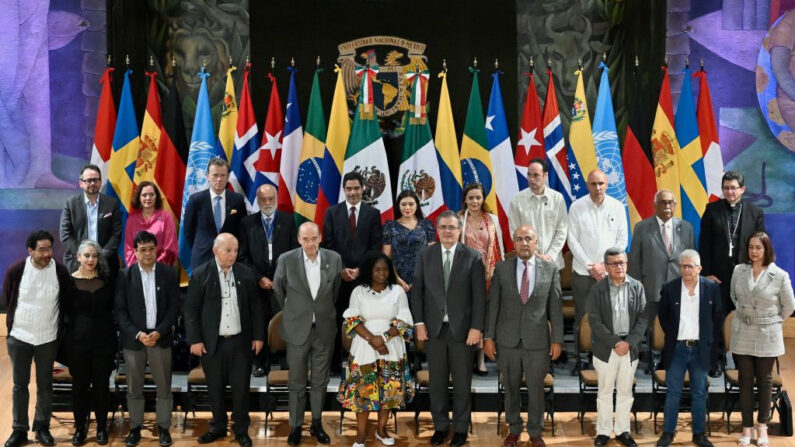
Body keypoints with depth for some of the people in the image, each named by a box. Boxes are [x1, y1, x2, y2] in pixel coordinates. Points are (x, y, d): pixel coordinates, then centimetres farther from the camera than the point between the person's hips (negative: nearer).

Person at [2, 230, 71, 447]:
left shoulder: (60, 271, -10)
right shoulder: (15, 270, -11)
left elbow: (65, 303, 3)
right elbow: (7, 302, 4)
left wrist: (59, 330, 7)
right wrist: (13, 326, 9)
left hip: (48, 339, 0)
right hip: (19, 337, 0)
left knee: (45, 385, 10)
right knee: (20, 385, 9)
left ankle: (42, 427, 22)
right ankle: (19, 429, 19)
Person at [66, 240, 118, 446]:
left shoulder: (107, 279, 2)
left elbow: (115, 307, 6)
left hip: (104, 340, 1)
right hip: (78, 341, -1)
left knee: (101, 385, 8)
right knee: (80, 385, 7)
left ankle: (101, 427, 21)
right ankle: (80, 427, 21)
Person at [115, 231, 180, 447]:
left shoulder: (169, 273, 1)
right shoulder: (125, 275, 0)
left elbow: (174, 307, 0)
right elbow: (120, 310, -2)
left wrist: (159, 332, -12)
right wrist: (137, 334, -12)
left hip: (161, 337, 0)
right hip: (133, 338, 0)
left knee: (164, 386, 5)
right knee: (134, 388, 7)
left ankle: (163, 427, 16)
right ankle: (135, 428, 18)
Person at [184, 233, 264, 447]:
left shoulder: (246, 273, 2)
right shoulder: (200, 274, -5)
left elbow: (256, 307, 7)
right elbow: (191, 310, -3)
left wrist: (258, 336, 4)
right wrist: (195, 340, -7)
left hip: (241, 341, 1)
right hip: (212, 342, -1)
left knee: (241, 387, 6)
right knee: (215, 387, 10)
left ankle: (241, 430, 18)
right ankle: (218, 426, 26)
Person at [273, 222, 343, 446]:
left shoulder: (334, 259, -6)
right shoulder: (286, 260, -10)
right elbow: (278, 290, 6)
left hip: (325, 329, 2)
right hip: (297, 329, -1)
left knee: (320, 381, 12)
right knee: (297, 382, 9)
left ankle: (317, 424, 27)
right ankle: (296, 426, 22)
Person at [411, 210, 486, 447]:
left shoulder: (473, 257, -2)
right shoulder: (425, 255, 4)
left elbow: (479, 295, -4)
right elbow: (417, 290, 5)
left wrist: (476, 327, -9)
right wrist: (419, 323, -2)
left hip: (462, 328, -2)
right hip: (433, 328, 2)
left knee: (462, 381, 7)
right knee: (437, 381, 9)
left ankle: (460, 428, 19)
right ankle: (440, 426, 21)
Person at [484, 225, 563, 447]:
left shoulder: (550, 269, 0)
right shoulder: (502, 268, 0)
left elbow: (555, 306, 1)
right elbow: (493, 305, 1)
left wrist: (557, 339, 0)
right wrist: (488, 336, -1)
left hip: (537, 341, 0)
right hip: (507, 341, 1)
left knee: (536, 389, 9)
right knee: (511, 388, 12)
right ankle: (514, 429, 30)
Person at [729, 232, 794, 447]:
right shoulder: (738, 271, -4)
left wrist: (772, 321, 6)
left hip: (767, 336, -1)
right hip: (742, 334, 2)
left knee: (764, 381, 10)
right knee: (745, 380, 6)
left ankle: (762, 427, 20)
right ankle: (747, 427, 14)